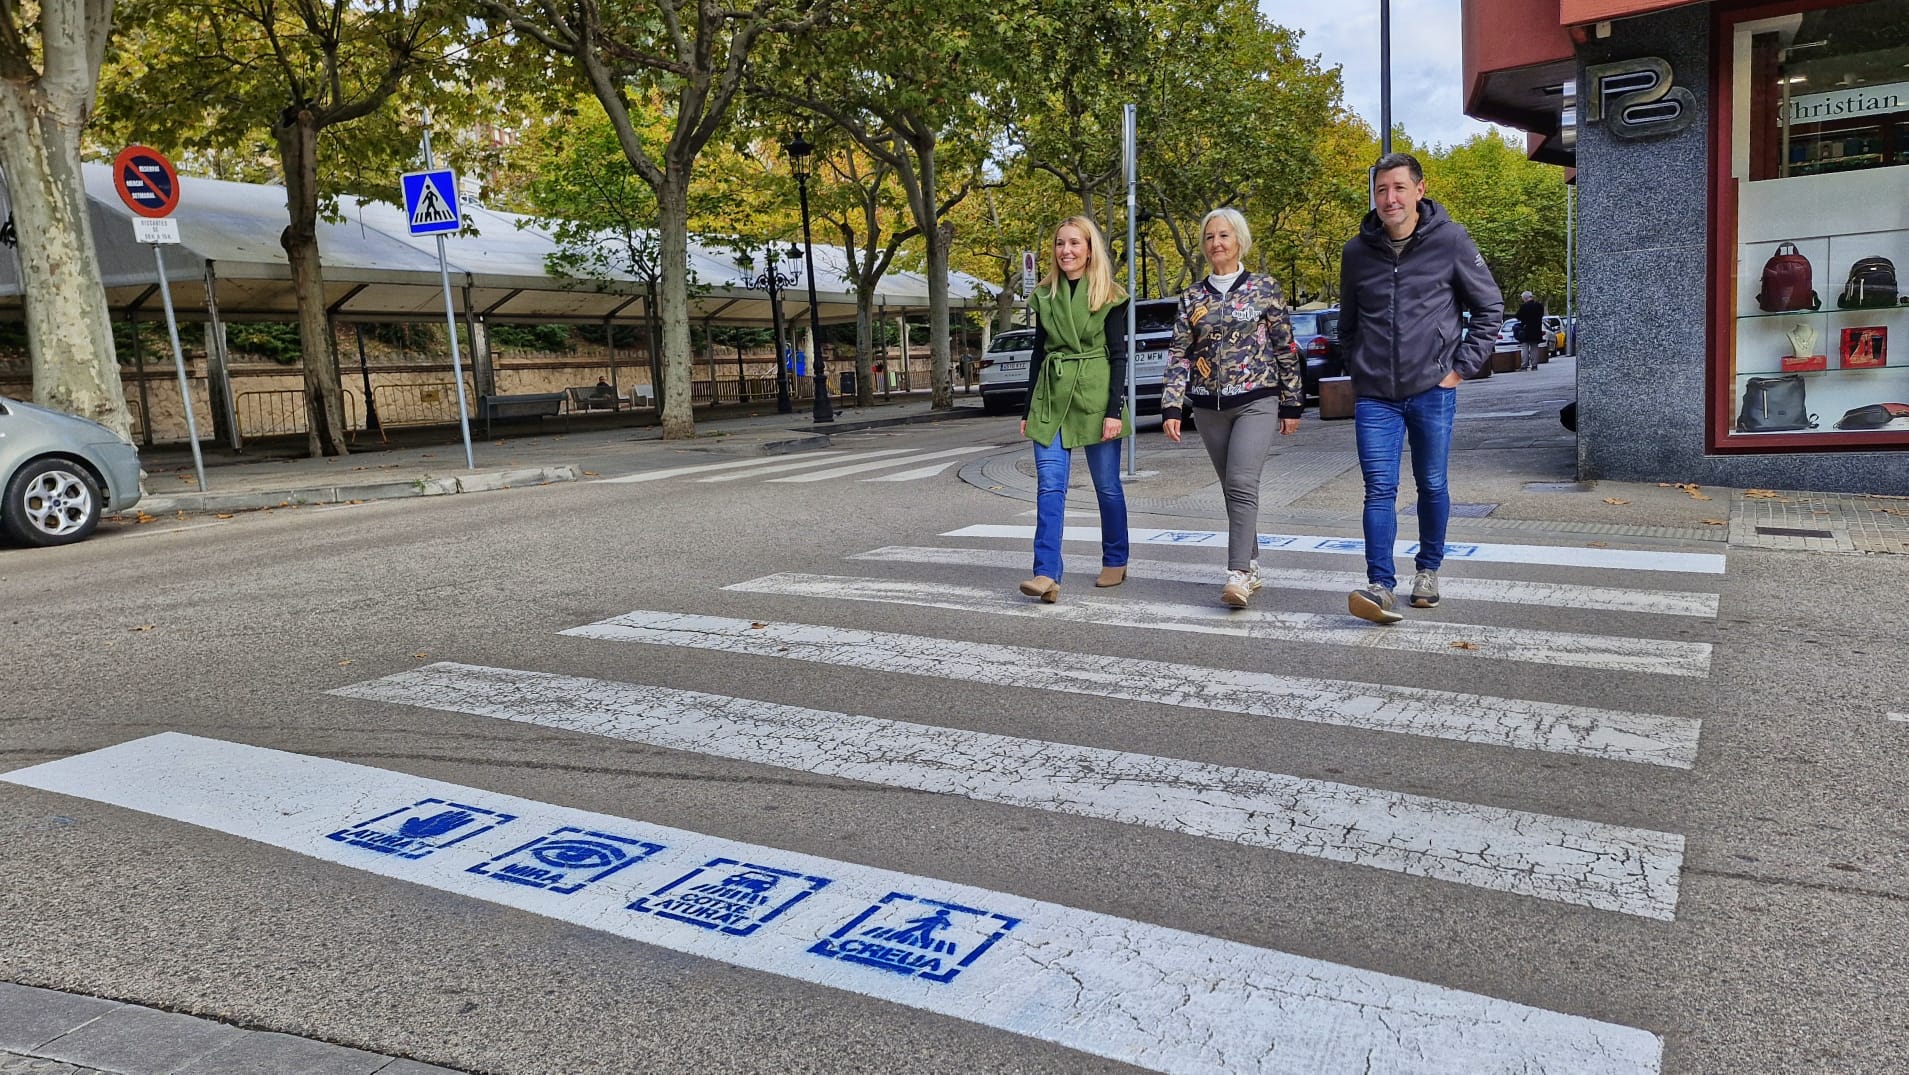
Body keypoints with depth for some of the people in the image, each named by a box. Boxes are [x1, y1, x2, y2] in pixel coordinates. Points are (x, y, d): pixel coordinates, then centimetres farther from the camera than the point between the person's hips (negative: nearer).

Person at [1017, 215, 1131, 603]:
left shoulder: (1109, 296, -1)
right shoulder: (1044, 295, 10)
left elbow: (1118, 356, -4)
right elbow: (1038, 352, 13)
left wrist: (1114, 411, -12)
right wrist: (1028, 410, 11)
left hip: (1095, 396, -3)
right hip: (1051, 397, 3)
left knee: (1107, 485, 7)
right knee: (1049, 486, -8)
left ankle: (1115, 561, 25)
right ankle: (1047, 575, -13)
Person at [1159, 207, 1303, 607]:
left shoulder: (1264, 288, 1)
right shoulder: (1192, 297, 8)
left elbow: (1286, 349, 3)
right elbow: (1178, 355, 5)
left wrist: (1292, 405, 3)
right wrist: (1171, 408, -5)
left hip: (1256, 402, -4)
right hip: (1209, 407, 4)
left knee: (1242, 484, -17)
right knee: (1233, 489, 8)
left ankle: (1239, 574, -21)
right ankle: (1251, 566, 18)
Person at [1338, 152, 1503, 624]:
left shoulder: (1450, 241, -3)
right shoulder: (1357, 252, 4)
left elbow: (1490, 308, 5)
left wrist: (1460, 367, -1)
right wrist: (1357, 373, 11)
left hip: (1432, 390, -1)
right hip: (1374, 395, 1)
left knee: (1432, 487, 10)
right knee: (1380, 489, -7)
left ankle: (1428, 569, 28)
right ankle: (1380, 586, -11)